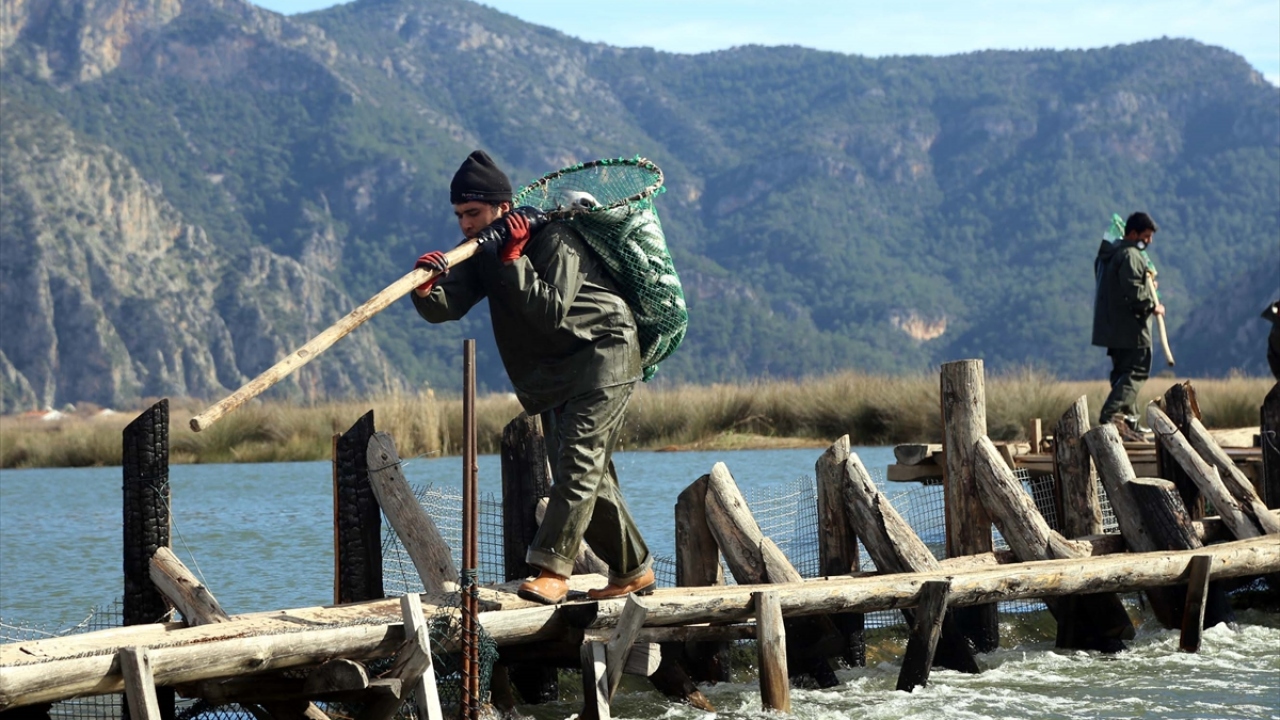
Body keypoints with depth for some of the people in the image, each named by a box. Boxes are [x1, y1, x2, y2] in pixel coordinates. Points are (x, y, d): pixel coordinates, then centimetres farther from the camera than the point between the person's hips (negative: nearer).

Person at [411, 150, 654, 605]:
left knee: (579, 460, -19)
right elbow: (446, 307, -12)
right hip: (552, 373, 8)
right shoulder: (482, 252, 1)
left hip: (603, 353, -8)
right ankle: (633, 570, 20)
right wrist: (425, 288, -34)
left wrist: (514, 260, -31)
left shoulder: (556, 242, -20)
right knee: (587, 475, 9)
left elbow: (552, 313, -30)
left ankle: (552, 569, -27)